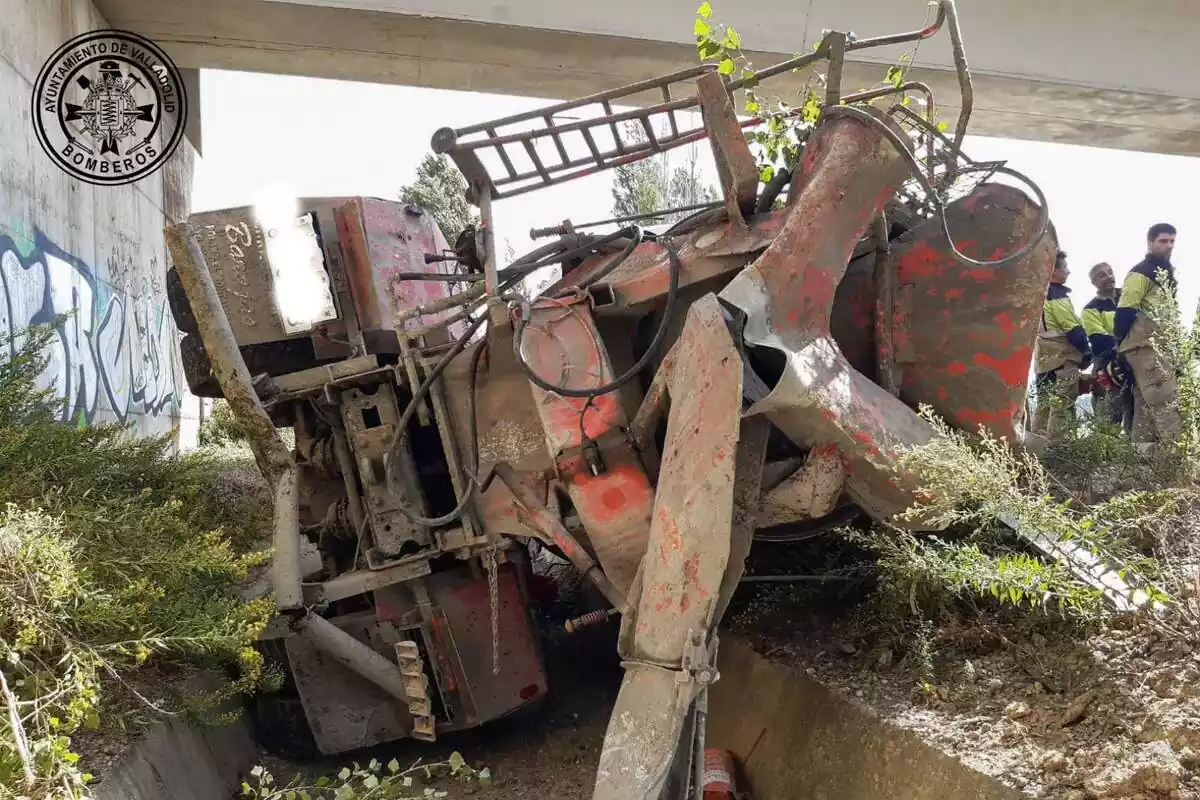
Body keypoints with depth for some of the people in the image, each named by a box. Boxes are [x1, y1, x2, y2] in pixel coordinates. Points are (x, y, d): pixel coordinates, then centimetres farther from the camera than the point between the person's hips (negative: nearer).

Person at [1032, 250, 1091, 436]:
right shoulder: (1057, 295, -12)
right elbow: (1073, 328, -14)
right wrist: (1087, 352, -3)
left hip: (1044, 358, 9)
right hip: (1061, 358, -9)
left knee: (1045, 406, 11)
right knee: (1062, 407, -10)